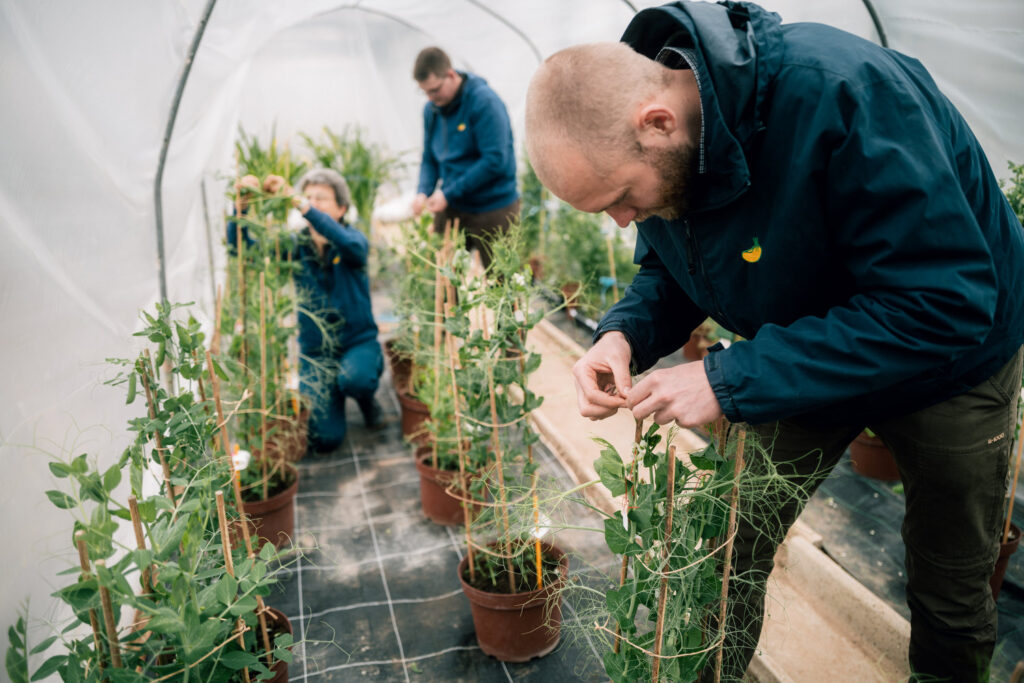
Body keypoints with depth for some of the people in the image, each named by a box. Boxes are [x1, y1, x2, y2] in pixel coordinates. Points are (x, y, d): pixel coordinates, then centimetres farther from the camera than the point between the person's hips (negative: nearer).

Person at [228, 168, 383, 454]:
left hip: (358, 344, -2)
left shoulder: (353, 241, -6)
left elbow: (350, 244, -32)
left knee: (354, 379, -38)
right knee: (324, 439, -13)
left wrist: (298, 203, -41)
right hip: (314, 353, 2)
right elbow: (240, 249, -9)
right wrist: (241, 205, -27)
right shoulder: (295, 246, 1)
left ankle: (366, 398, 0)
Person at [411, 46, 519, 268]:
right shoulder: (431, 109, 7)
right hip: (449, 209, 6)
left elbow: (495, 160, -21)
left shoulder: (485, 101, -15)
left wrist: (449, 193, -20)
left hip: (492, 210, -6)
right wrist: (423, 192, -7)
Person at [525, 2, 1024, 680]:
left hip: (949, 362, -4)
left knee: (951, 598, 13)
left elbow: (945, 308, -36)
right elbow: (667, 270, 1)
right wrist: (624, 334, -21)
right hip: (803, 362, 5)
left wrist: (732, 380, -37)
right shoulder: (657, 153, -15)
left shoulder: (841, 92, -37)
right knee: (728, 550, 6)